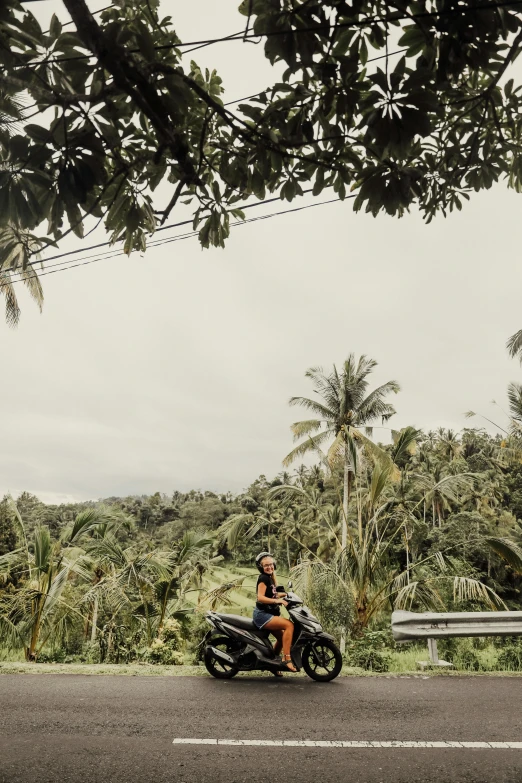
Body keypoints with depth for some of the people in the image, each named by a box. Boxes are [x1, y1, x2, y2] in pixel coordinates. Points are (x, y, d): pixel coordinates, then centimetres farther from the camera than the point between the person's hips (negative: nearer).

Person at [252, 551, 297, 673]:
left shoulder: (270, 578, 14)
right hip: (262, 614, -10)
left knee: (281, 637, 18)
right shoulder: (263, 578, -15)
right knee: (289, 625, -22)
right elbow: (260, 597, -25)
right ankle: (286, 659, -21)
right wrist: (277, 600, -32)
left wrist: (285, 594, 13)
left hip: (268, 614, 10)